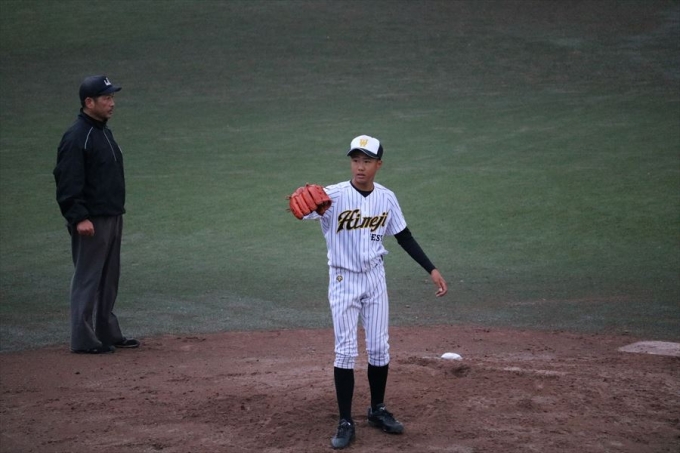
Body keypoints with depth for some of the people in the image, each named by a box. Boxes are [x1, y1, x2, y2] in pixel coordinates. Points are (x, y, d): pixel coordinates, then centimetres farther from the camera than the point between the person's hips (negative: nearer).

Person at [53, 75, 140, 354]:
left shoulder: (103, 132, 15)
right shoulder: (76, 137, -15)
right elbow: (68, 183, -19)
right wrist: (79, 217, -25)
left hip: (112, 217, 9)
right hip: (91, 221, -9)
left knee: (109, 279, 15)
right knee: (88, 279, -4)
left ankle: (107, 333, 24)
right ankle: (83, 340, 1)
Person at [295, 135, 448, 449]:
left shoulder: (386, 198, -3)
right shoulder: (335, 195, -18)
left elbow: (404, 237, 7)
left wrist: (432, 270, 2)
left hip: (375, 278, 4)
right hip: (344, 279, -4)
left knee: (379, 348, 9)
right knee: (346, 351, -4)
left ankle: (378, 411, 26)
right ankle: (345, 423, 4)